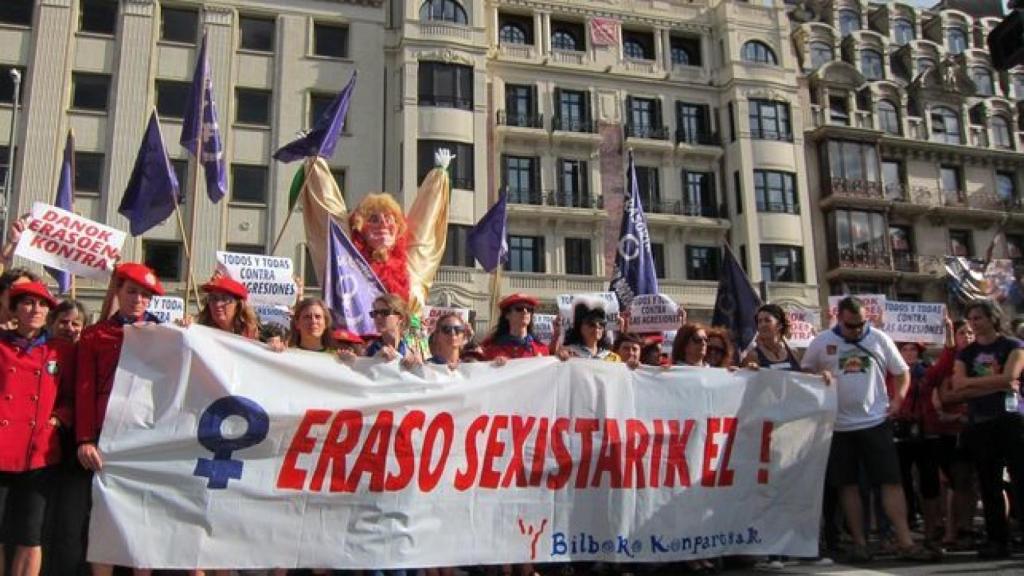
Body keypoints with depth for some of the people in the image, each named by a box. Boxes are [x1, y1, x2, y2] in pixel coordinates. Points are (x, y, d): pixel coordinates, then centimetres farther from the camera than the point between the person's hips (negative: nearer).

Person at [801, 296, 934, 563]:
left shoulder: (880, 339, 3)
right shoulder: (821, 343, 1)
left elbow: (902, 371, 12)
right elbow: (806, 375, 9)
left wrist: (897, 400, -1)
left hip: (876, 422, 0)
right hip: (838, 426, 0)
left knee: (891, 481, -3)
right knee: (847, 484, 4)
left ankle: (905, 542, 0)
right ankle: (859, 543, 12)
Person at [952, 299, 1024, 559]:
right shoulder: (965, 354, 13)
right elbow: (959, 388, -2)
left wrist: (972, 381, -5)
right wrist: (997, 384, -10)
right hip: (979, 425, 4)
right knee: (989, 485, 5)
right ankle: (998, 540, 11)